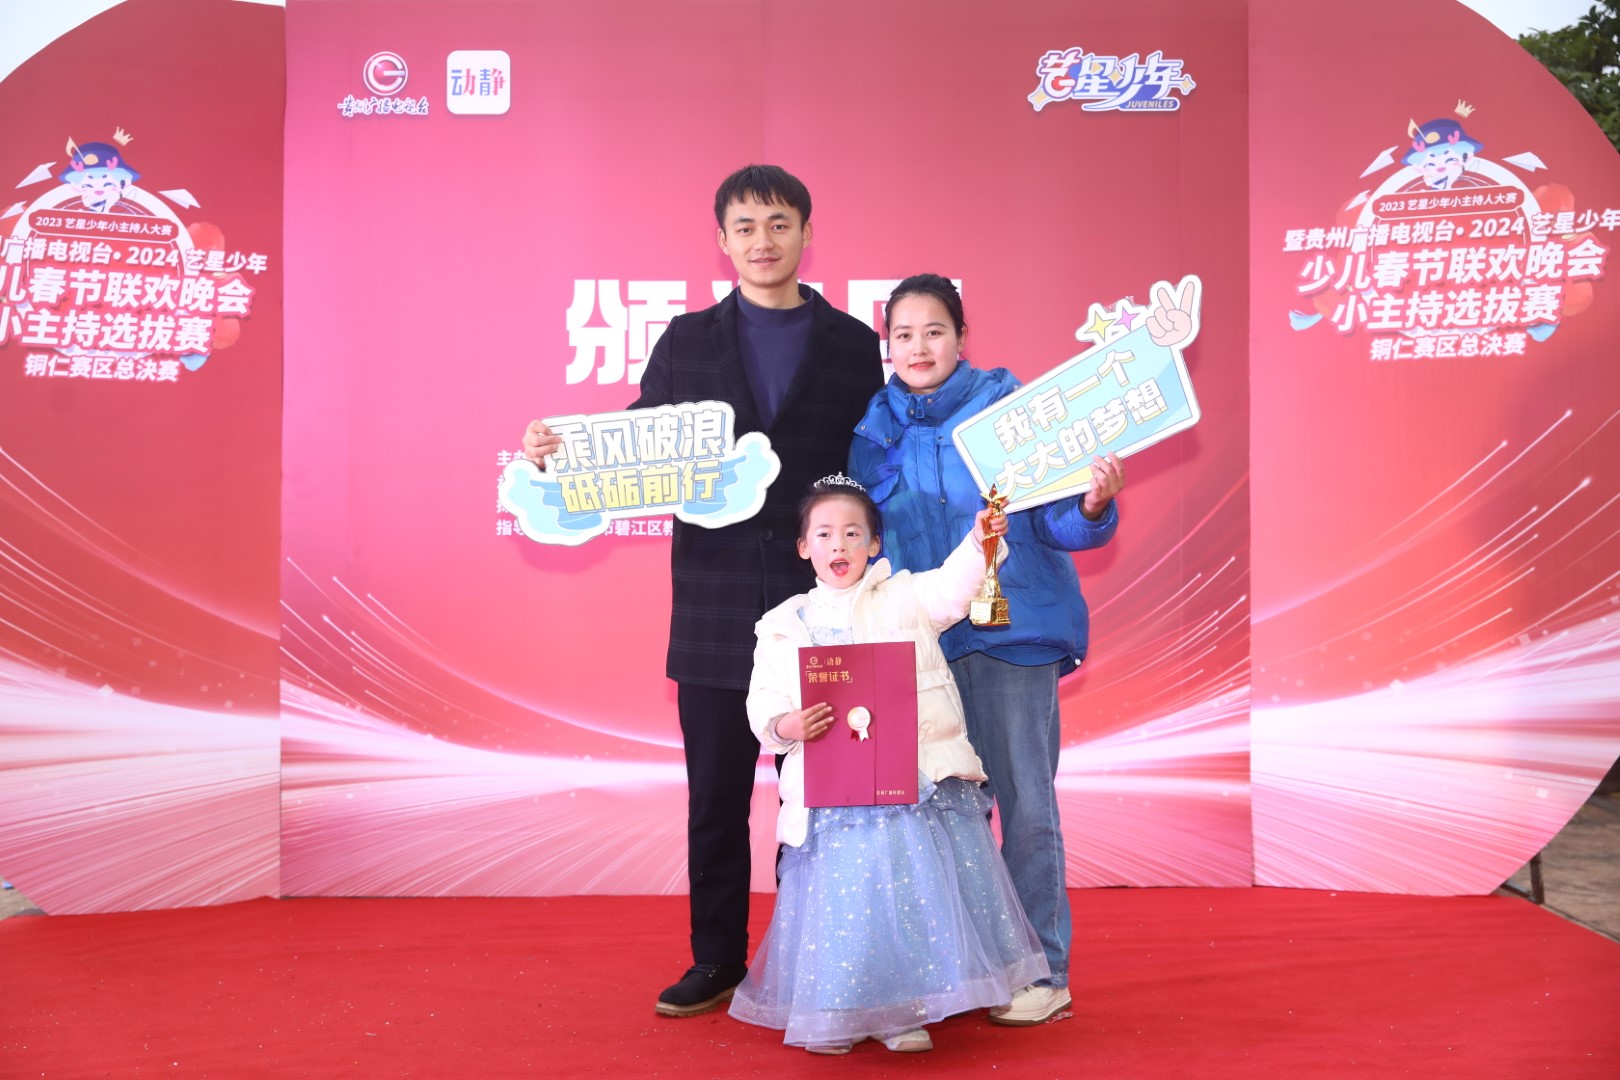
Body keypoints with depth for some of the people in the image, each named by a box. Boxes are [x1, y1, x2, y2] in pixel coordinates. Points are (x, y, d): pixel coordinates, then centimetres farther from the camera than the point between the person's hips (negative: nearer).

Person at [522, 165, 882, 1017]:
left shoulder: (853, 345, 6)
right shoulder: (685, 342, 9)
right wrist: (560, 450, -12)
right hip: (716, 608, 1)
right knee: (715, 797, 10)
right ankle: (717, 963, 25)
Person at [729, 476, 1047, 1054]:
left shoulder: (903, 597, 7)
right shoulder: (783, 625, 8)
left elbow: (952, 587, -11)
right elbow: (763, 702, 4)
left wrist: (979, 542, -31)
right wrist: (783, 726, -18)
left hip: (919, 779, 0)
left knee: (915, 891, 2)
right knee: (841, 897, 2)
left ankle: (901, 1012, 21)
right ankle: (835, 1015, 22)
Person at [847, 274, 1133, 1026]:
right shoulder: (873, 430, 5)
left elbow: (1055, 522, -7)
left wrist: (1092, 507, -27)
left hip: (1011, 628, -4)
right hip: (921, 639, 4)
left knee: (1025, 802, 1)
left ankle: (1043, 972, 15)